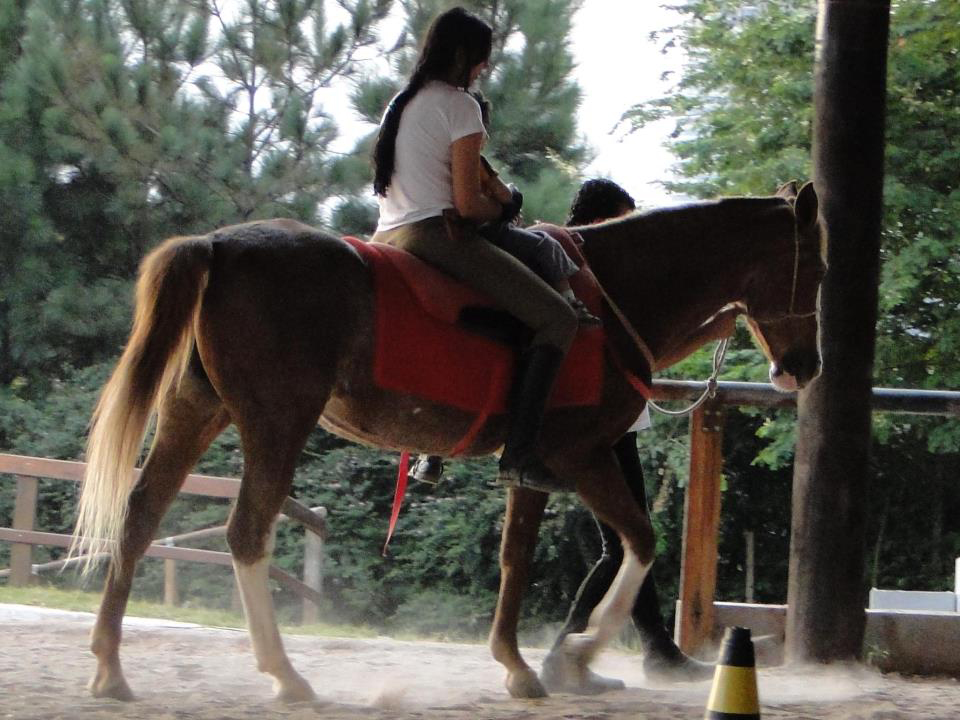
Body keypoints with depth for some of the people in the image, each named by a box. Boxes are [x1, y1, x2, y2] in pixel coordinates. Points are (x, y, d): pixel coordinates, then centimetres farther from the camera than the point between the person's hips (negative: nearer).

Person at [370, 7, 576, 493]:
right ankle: (520, 455, -23)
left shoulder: (399, 104, 19)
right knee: (557, 320, -10)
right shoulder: (459, 106, -7)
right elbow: (467, 203, -13)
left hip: (388, 235, 9)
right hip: (439, 233, -9)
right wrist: (504, 210, 7)